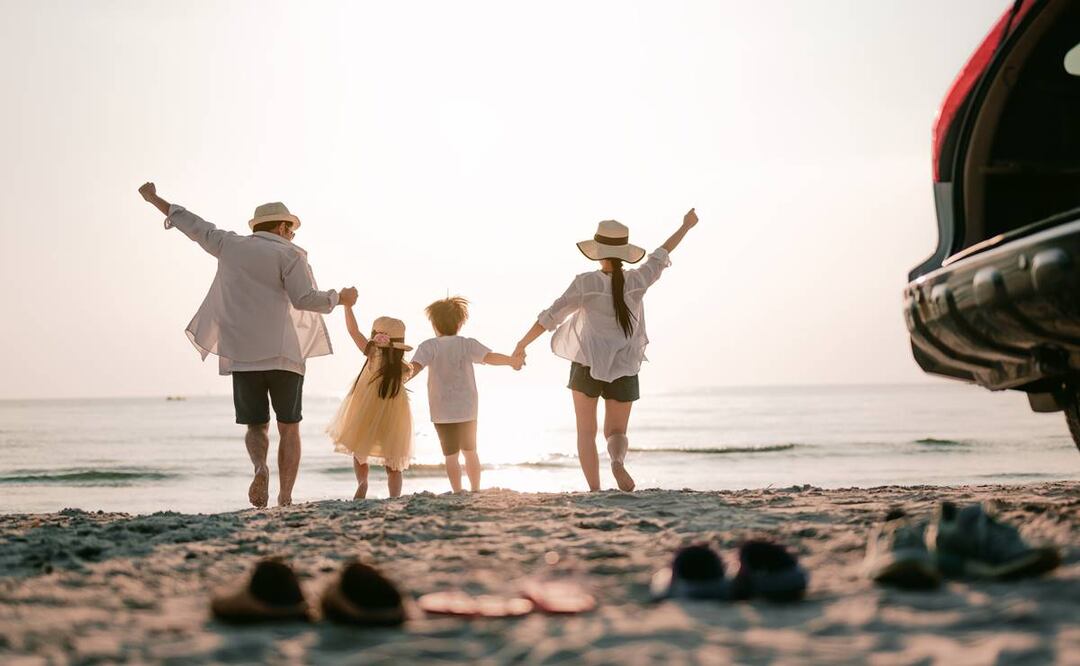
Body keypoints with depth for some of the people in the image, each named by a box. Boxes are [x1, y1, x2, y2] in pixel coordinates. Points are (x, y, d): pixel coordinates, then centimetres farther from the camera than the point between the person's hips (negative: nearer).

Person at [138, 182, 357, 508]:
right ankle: (286, 499, -2)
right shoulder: (289, 254, 0)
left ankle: (260, 467, -21)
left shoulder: (230, 245, 12)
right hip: (283, 353, -3)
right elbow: (305, 299, -11)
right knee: (289, 428, 8)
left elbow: (194, 225, 23)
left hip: (242, 355, 3)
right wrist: (340, 298, 6)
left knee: (256, 426, 12)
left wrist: (155, 199, 36)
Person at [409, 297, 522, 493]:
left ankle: (457, 493, 0)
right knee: (470, 451, 18)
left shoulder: (429, 346, -8)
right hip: (468, 408, 2)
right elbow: (490, 357, -14)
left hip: (442, 411, -2)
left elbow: (414, 368, -21)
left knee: (451, 455, 6)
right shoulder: (467, 344, -5)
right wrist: (512, 361, 0)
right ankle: (475, 491, 20)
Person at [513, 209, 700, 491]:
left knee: (586, 433, 12)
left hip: (587, 365, -2)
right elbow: (661, 255, 11)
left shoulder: (586, 283, -12)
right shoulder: (637, 281, -6)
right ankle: (618, 461, -24)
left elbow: (550, 317, -10)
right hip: (623, 370, 2)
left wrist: (522, 344, 0)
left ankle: (595, 491, -2)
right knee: (617, 433, 12)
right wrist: (686, 226, 27)